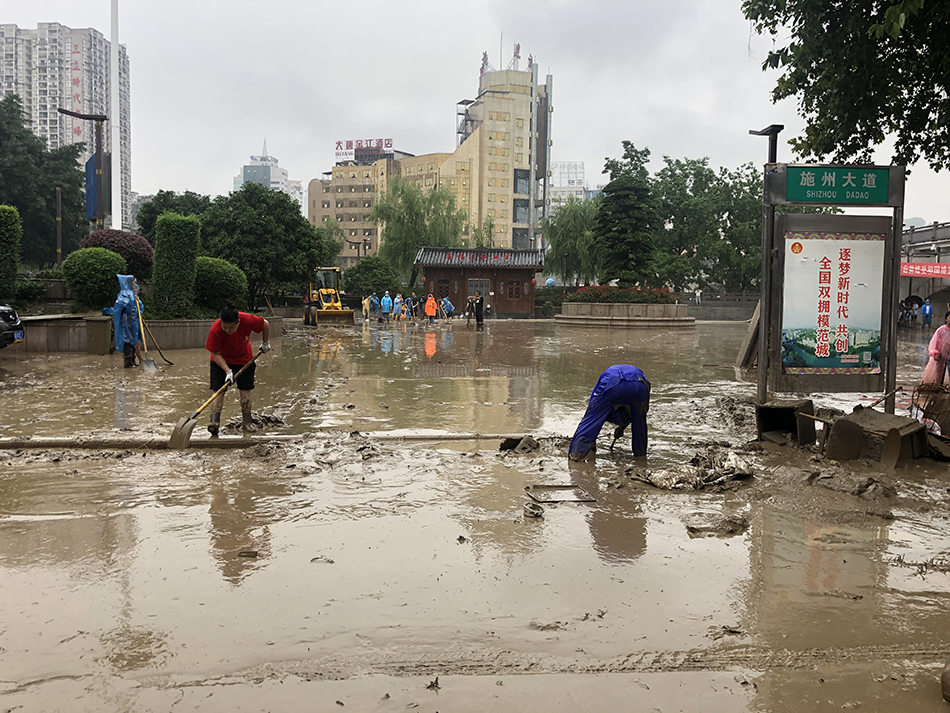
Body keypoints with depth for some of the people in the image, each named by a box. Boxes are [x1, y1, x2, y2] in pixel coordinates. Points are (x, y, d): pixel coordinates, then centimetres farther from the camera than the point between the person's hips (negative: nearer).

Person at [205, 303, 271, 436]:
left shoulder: (248, 320, -32)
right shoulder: (215, 331, -33)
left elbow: (265, 324, -11)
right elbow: (216, 354, -23)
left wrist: (265, 343, 2)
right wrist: (228, 371, -31)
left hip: (244, 359, 2)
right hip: (221, 361, -1)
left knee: (245, 390, 2)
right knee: (218, 390, -13)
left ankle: (247, 422, 13)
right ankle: (214, 422, -20)